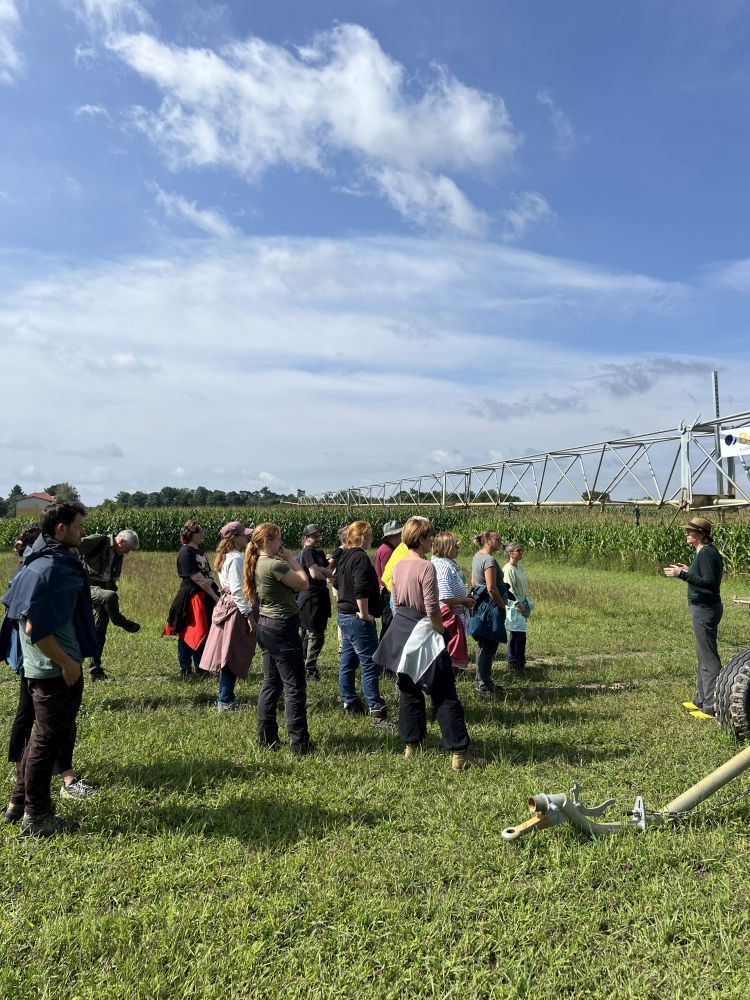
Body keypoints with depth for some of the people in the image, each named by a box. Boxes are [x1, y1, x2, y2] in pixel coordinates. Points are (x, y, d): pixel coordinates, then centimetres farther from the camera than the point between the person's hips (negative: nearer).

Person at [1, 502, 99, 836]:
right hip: (56, 670, -10)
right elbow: (36, 629, -26)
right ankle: (36, 817, 18)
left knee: (43, 735, 22)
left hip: (41, 667, 10)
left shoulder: (37, 562, 8)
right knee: (49, 739, 4)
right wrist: (66, 662, -17)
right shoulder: (53, 569, -23)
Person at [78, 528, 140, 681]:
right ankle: (120, 622, -8)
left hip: (102, 591, 8)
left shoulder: (118, 556, 13)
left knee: (100, 631, 7)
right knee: (110, 596, -36)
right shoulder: (97, 541, -12)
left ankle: (95, 669, 16)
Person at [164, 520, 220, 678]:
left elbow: (208, 575, 12)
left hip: (204, 598, 9)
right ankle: (185, 669, 11)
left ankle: (200, 669, 24)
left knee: (203, 634, 14)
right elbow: (198, 579, -19)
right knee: (188, 635, 1)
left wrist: (217, 590, -4)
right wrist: (215, 596, -17)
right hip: (191, 599, -9)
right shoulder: (186, 553, -16)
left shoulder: (197, 551, 14)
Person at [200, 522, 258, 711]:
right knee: (232, 657, -4)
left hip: (226, 605, 10)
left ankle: (226, 698, 24)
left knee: (227, 657, 15)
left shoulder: (225, 557, 15)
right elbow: (238, 590, -22)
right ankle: (225, 702, 1)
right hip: (237, 610, -10)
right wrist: (249, 615, -20)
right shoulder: (236, 559, -16)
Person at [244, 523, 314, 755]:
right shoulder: (275, 564, -20)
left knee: (271, 683, 16)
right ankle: (299, 743, 1)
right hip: (282, 627, -10)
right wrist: (291, 559, -5)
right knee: (295, 685, -3)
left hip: (266, 626, 10)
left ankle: (267, 738, 24)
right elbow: (304, 584, -14)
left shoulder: (258, 563, 9)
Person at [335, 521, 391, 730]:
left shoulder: (344, 556, 12)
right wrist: (364, 613, -18)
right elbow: (361, 589, -27)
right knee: (371, 666, -7)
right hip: (358, 619, -10)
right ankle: (377, 713, -6)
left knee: (347, 663, 16)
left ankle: (350, 704, 26)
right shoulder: (360, 557, -17)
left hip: (344, 615, 10)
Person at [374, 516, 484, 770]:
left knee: (409, 690, 17)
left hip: (402, 633, 8)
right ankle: (459, 753, 2)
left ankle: (410, 745, 25)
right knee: (445, 695, -1)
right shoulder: (426, 567, -18)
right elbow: (432, 610, -19)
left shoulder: (398, 566, 6)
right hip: (423, 635, -8)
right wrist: (443, 632, -5)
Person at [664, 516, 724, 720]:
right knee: (703, 656, 18)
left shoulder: (706, 553, -19)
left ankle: (712, 707, 2)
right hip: (703, 608, 11)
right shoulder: (705, 552, 12)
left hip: (705, 610, -11)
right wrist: (689, 571, 20)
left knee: (708, 658, -5)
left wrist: (683, 575, -30)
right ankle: (701, 700, 30)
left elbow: (711, 584, -26)